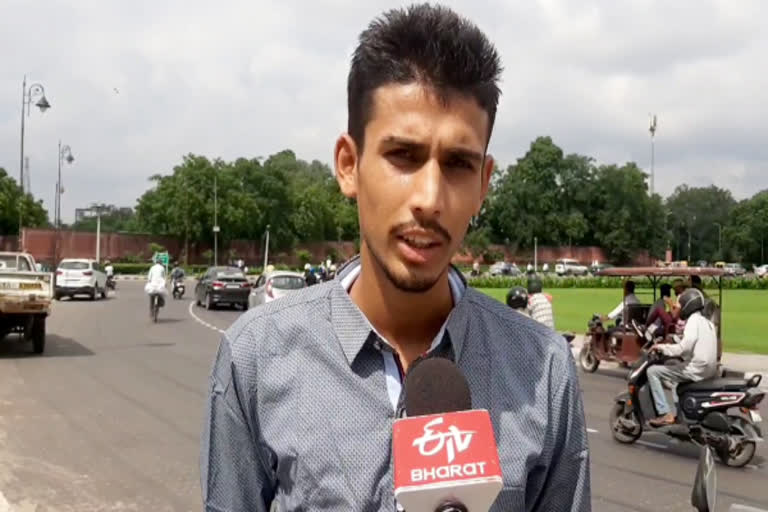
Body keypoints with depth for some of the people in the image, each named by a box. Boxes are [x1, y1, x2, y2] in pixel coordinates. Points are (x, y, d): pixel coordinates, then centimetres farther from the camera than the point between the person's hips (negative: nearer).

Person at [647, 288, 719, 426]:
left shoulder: (693, 320, -11)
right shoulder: (707, 322, 19)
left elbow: (685, 347, -22)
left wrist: (662, 347, -10)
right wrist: (670, 346, 22)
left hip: (696, 369, -10)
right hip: (709, 369, 10)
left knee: (652, 371, -8)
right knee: (675, 375, 35)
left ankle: (665, 414, -13)